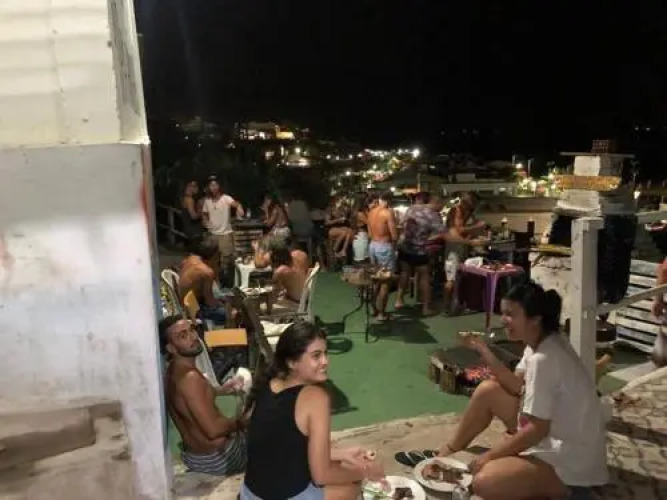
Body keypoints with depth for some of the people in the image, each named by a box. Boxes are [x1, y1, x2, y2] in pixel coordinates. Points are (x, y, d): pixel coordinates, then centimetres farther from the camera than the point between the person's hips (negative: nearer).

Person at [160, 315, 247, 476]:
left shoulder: (173, 371, 1)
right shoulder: (189, 377, -29)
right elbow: (214, 429, -30)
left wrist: (219, 391, 8)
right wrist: (240, 422, -13)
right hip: (215, 458, -8)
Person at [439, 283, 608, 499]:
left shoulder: (544, 359, -28)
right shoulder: (540, 342, 0)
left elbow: (538, 430, -25)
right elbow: (518, 386, 4)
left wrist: (489, 456, -17)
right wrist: (483, 351, -5)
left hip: (571, 459, -10)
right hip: (552, 435, 10)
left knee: (483, 482, -23)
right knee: (488, 390, 6)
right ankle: (449, 451, 18)